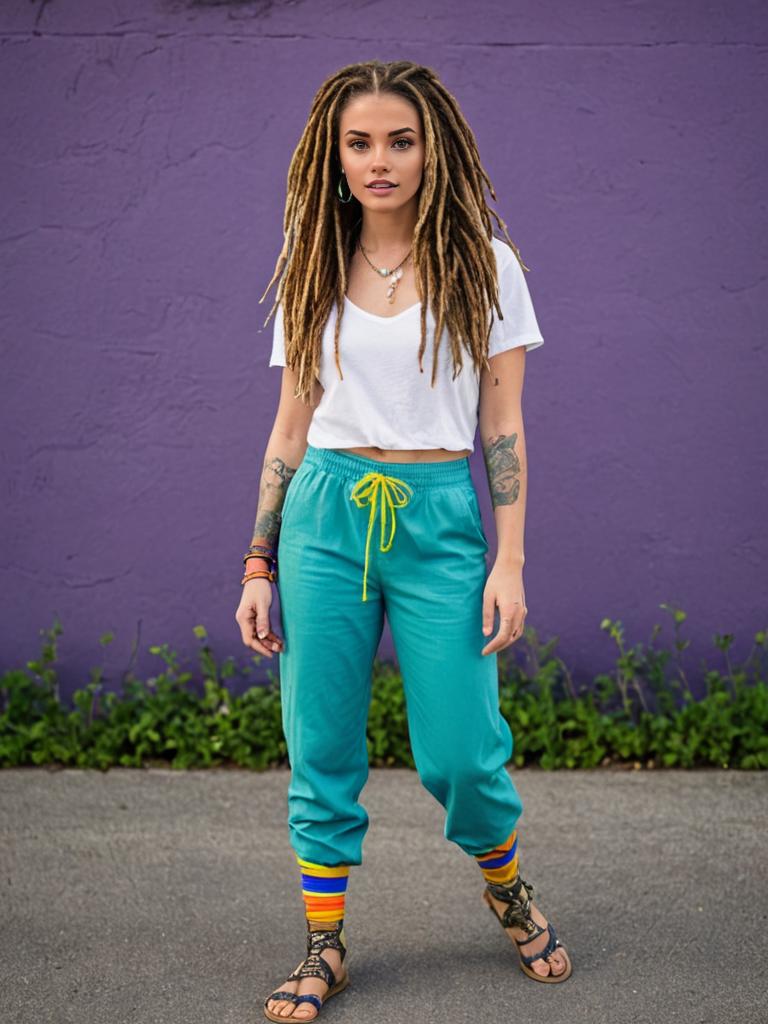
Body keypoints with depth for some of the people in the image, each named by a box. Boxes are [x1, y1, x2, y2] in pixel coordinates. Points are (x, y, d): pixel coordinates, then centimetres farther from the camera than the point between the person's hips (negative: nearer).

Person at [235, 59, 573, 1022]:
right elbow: (291, 425, 10)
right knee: (322, 751, 5)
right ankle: (324, 945, 21)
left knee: (459, 753, -2)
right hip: (326, 516, 2)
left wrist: (509, 559, -6)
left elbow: (501, 426, 1)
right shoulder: (313, 270, 7)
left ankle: (505, 885, 30)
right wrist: (259, 564, 7)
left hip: (440, 521, -2)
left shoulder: (482, 264, 1)